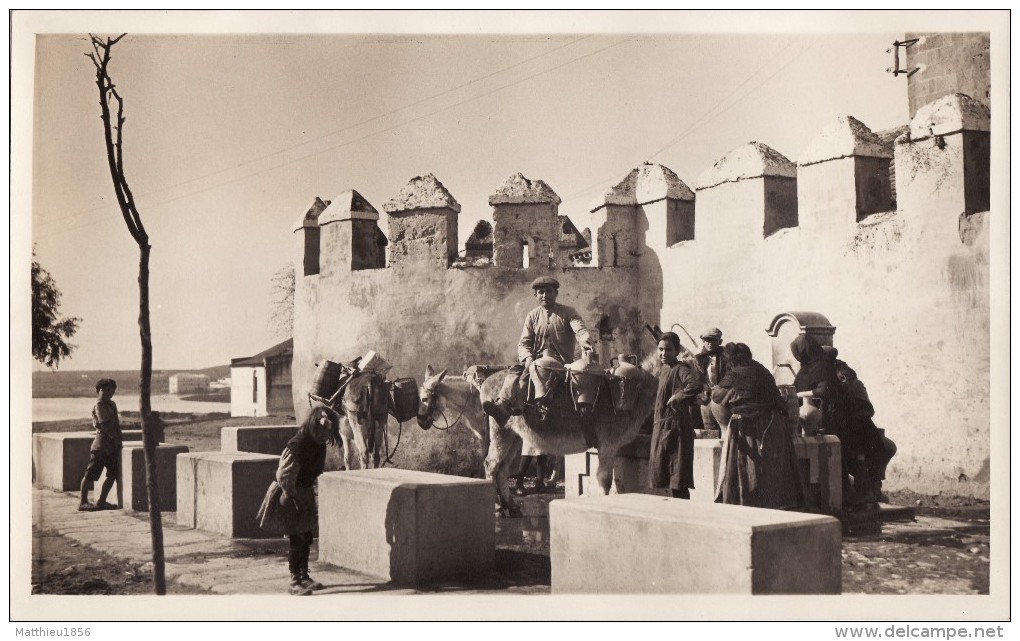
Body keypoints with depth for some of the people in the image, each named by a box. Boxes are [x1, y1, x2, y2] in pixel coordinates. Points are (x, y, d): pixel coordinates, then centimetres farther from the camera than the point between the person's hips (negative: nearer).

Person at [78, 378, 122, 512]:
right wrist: (116, 438, -12)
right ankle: (83, 503, 1)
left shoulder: (112, 404, 17)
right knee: (91, 474, -3)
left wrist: (119, 436, 7)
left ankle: (101, 502, 13)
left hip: (113, 445, 9)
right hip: (102, 443, -9)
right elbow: (104, 425, -16)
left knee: (113, 474, 7)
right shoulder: (99, 406, -8)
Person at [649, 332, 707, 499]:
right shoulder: (663, 368, 14)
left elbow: (696, 385, -32)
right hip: (661, 427, 9)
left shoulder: (680, 369, -12)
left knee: (678, 484, -6)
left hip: (676, 426, -9)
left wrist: (677, 397, -21)